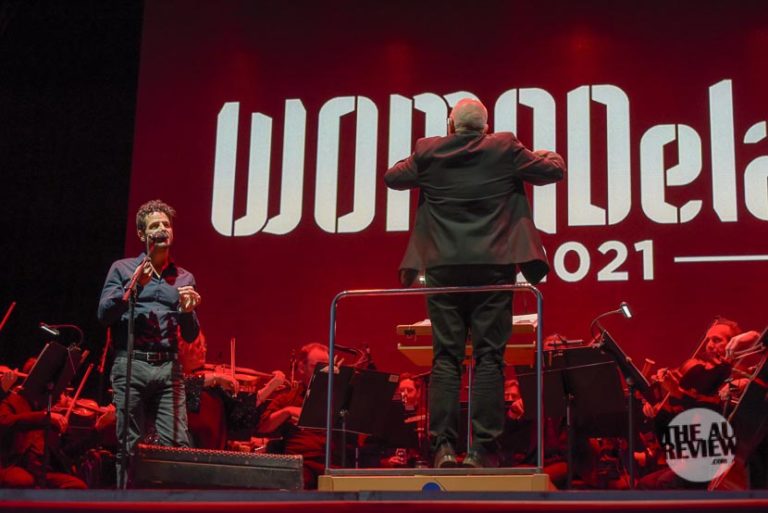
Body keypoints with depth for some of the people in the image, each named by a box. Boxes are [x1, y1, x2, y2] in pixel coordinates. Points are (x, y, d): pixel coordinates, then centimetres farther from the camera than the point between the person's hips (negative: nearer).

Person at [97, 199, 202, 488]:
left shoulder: (184, 278, 17)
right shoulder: (123, 269, 10)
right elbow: (104, 315, -1)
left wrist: (188, 311, -4)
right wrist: (133, 287, -11)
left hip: (169, 368, 2)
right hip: (131, 365, -2)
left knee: (177, 445, -8)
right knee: (129, 445, 0)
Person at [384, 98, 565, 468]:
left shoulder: (428, 152, 4)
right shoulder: (505, 149, 1)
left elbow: (392, 178, 20)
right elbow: (553, 171, 10)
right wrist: (550, 155, 32)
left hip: (444, 267, 1)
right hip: (493, 266, -1)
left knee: (446, 357, 4)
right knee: (489, 356, 1)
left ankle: (443, 445, -1)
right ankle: (484, 447, -1)